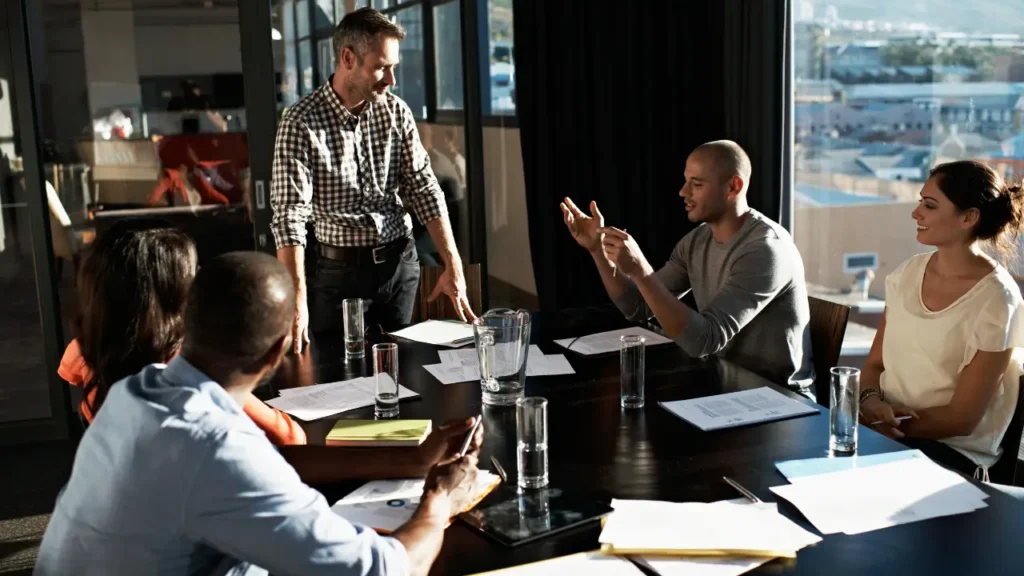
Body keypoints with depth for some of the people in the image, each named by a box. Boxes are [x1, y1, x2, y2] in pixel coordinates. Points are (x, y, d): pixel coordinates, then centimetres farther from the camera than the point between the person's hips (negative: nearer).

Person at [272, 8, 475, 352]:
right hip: (342, 269, -4)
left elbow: (423, 188, 0)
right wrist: (297, 301, -28)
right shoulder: (301, 123, -14)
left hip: (400, 263, 4)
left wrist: (452, 266, -9)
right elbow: (290, 215, -19)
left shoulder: (396, 111, -1)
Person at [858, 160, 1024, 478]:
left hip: (952, 451, -5)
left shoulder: (994, 300, -13)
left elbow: (961, 419, -12)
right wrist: (871, 403, -11)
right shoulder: (908, 272, 5)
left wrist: (879, 422, -15)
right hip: (884, 430, 5)